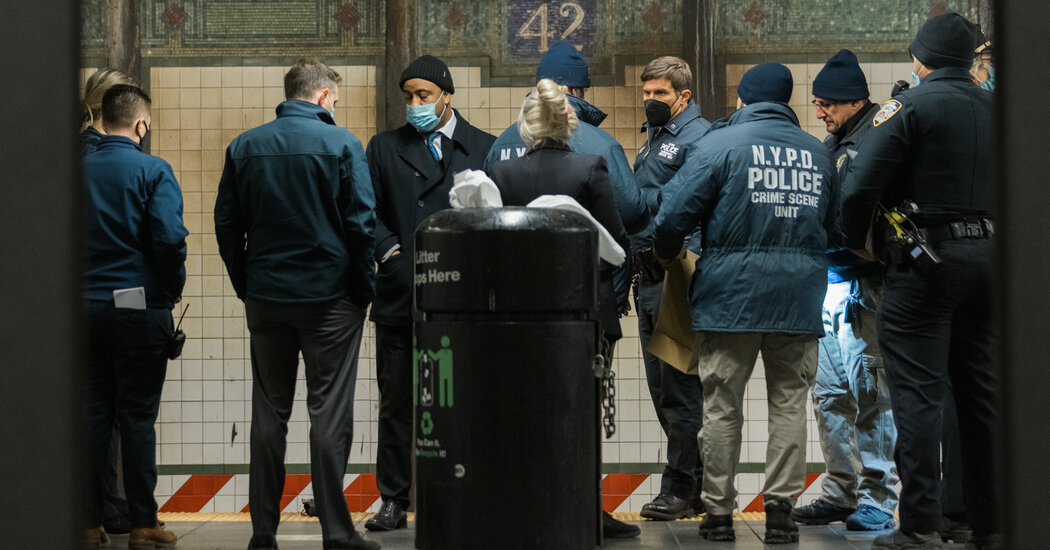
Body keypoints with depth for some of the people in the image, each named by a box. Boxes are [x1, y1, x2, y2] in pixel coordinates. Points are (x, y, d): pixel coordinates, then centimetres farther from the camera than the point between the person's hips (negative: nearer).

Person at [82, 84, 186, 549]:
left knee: (92, 414, 9)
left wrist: (80, 281, 16)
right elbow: (169, 238, -17)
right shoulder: (153, 171, -8)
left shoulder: (78, 170, 5)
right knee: (137, 416, 2)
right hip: (139, 306, -4)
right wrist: (174, 288, -1)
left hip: (85, 305, 4)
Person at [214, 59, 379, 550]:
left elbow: (226, 224, 7)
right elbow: (361, 223, -9)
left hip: (266, 299, 4)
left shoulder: (245, 146, 5)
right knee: (329, 413, 0)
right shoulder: (341, 144, -7)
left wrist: (246, 287, 14)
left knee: (268, 413, 10)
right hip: (329, 295, -4)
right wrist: (364, 288, 1)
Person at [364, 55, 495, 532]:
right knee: (397, 403, 4)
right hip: (400, 296, 1)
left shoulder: (486, 148, 8)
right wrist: (393, 254, -6)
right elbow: (370, 212, 8)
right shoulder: (384, 148, 12)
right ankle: (395, 501, 13)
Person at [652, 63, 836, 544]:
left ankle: (718, 512, 9)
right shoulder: (817, 153, 11)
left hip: (730, 292, -3)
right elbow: (832, 224, 19)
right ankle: (781, 509, 6)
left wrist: (666, 254, 9)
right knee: (789, 404, 8)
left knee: (722, 406, 5)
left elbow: (675, 214, -9)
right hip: (800, 297, 3)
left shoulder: (721, 144, -4)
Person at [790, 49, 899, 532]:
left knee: (869, 391, -4)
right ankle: (841, 490, 22)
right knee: (829, 391, 12)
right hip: (830, 280, 9)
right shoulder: (833, 144, 17)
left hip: (863, 281, -9)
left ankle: (877, 498, 3)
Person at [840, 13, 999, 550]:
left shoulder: (910, 106, -8)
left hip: (925, 263, -6)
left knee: (918, 394, -4)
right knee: (981, 392, 11)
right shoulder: (994, 108, 10)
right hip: (987, 258, 6)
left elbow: (859, 184, -15)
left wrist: (856, 241, 1)